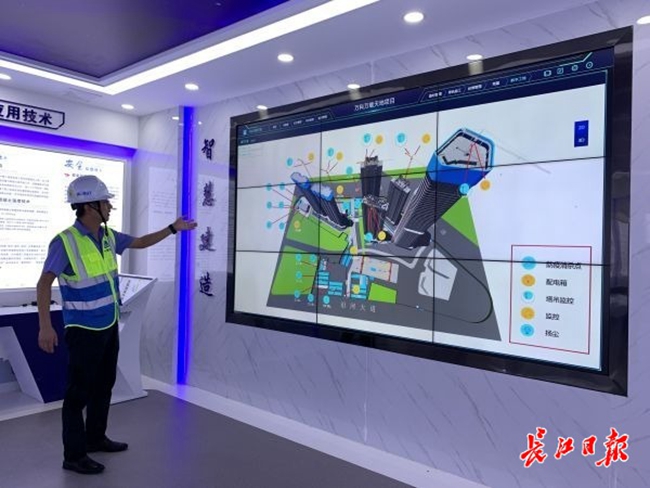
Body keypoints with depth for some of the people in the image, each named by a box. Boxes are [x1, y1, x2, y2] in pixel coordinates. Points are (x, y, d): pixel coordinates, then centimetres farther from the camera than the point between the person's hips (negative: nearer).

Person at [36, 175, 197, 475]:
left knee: (104, 385, 18)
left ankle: (96, 438, 36)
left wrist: (173, 229, 15)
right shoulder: (65, 241, -20)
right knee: (80, 391, 3)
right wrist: (45, 326, -24)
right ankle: (74, 455, 18)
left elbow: (140, 242, 17)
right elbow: (44, 284, -18)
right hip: (84, 330, -8)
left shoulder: (108, 236, 1)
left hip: (109, 325, 8)